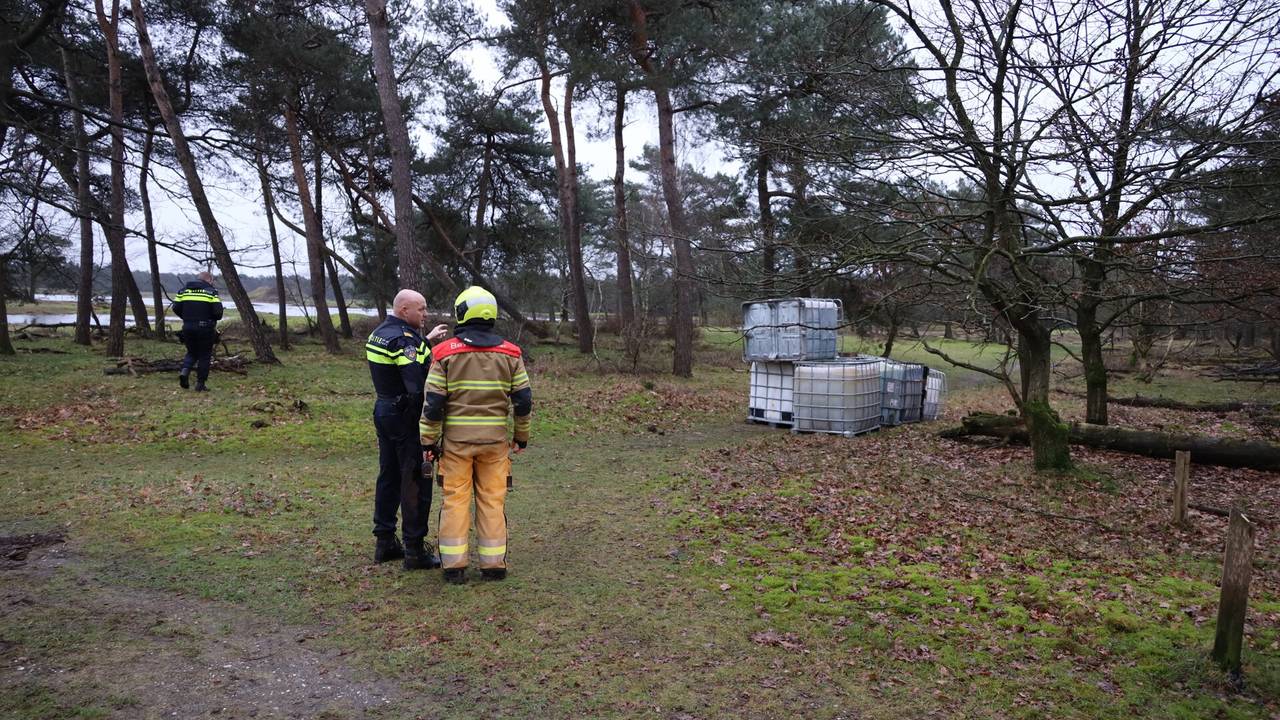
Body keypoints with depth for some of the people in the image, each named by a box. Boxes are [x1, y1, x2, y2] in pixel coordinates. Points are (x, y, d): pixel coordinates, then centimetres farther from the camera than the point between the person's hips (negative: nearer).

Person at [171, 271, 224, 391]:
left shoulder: (184, 290, 11)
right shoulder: (211, 291, -3)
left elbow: (176, 308, 5)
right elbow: (218, 311, -12)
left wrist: (187, 317, 20)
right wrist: (214, 319, 9)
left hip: (187, 327, 4)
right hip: (205, 328, -4)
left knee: (191, 352, 22)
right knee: (204, 355, 7)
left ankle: (185, 371, -5)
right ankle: (200, 384, 8)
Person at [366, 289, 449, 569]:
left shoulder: (379, 333, 9)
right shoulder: (403, 339, -20)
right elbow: (418, 385, -29)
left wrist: (427, 340, 28)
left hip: (383, 411, 10)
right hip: (405, 416, -10)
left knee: (388, 476, 17)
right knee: (415, 482, -2)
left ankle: (385, 542, 26)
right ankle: (414, 550, 4)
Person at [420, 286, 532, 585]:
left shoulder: (445, 353, -5)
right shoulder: (510, 353, 1)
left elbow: (433, 402, -6)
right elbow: (523, 400, 3)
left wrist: (429, 440, 3)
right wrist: (522, 436, 14)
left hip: (456, 439, -1)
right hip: (495, 439, 1)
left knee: (455, 499, 7)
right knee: (493, 500, 9)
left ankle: (454, 565, 11)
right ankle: (494, 564, 14)